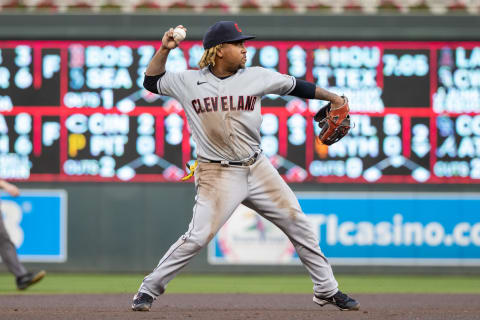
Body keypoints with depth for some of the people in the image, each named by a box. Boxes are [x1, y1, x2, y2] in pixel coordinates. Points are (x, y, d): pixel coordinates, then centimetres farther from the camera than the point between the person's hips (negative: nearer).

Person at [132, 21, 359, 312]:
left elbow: (295, 86, 12)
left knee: (299, 225, 5)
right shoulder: (190, 82, -1)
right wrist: (164, 50, -3)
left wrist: (333, 98, 12)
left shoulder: (257, 77, 2)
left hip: (257, 168, 4)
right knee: (197, 237, -15)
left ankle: (327, 290, 19)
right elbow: (152, 82, 10)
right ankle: (148, 290, 0)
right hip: (218, 176, -4)